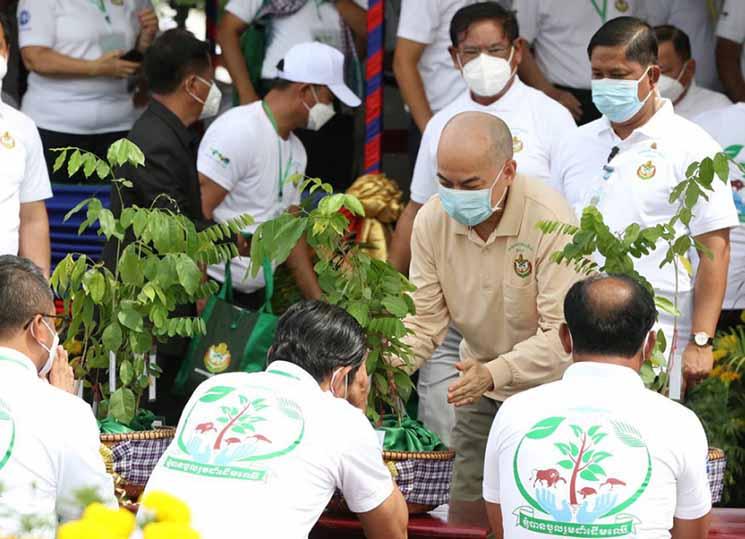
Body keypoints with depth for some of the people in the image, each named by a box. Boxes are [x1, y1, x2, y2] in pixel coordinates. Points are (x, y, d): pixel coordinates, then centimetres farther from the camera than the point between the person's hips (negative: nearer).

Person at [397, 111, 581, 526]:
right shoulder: (432, 220, -11)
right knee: (466, 515, 8)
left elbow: (563, 334, -28)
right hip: (482, 390, 5)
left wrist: (496, 372, -42)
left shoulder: (551, 219, -26)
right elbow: (426, 320, -4)